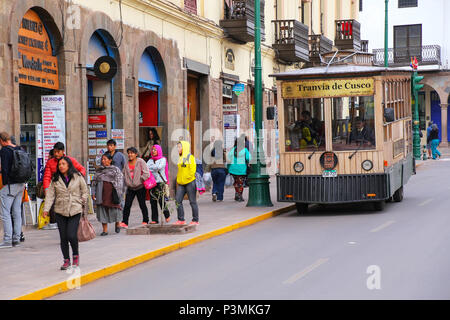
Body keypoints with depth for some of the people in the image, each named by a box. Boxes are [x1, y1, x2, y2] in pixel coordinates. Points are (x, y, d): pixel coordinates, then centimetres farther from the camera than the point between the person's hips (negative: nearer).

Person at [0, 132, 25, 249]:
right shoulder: (20, 149, 11)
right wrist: (23, 182, 17)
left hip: (10, 185, -7)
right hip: (21, 184, 8)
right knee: (17, 212, 10)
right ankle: (16, 239, 11)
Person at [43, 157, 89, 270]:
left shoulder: (77, 177, 1)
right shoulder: (55, 179, 5)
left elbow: (85, 192, 10)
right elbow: (50, 194, 0)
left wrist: (81, 203, 1)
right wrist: (46, 209, -10)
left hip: (75, 210, -2)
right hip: (60, 211, 2)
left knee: (71, 235, -13)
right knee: (63, 237, 3)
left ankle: (75, 255, 14)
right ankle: (66, 260, 17)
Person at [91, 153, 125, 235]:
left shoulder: (115, 169, 5)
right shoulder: (99, 170, 17)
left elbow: (119, 181, -1)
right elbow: (94, 182, 17)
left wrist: (118, 193, -10)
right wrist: (93, 193, 7)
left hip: (111, 191, -3)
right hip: (101, 193, 3)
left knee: (114, 209, 0)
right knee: (102, 209, 1)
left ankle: (117, 223, 28)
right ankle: (105, 230, 6)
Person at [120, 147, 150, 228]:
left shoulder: (141, 162, -9)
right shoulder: (127, 164, 8)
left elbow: (146, 174, -15)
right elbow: (124, 174, 22)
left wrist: (139, 180, -12)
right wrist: (127, 181, 8)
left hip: (140, 187, -4)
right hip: (130, 188, 4)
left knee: (142, 204, 6)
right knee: (127, 205, -4)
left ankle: (145, 221, 19)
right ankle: (124, 222, -5)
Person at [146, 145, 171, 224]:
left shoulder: (163, 159, 3)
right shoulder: (150, 160, 17)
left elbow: (159, 167, -13)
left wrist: (149, 168, -6)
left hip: (161, 182, -4)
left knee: (161, 200, -9)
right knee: (153, 201, -1)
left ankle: (167, 215, 14)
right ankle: (154, 219, 3)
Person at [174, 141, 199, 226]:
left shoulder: (190, 157, -6)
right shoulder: (180, 158, 16)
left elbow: (192, 169, -12)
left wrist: (188, 177, -14)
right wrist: (178, 180, 13)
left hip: (190, 183, -7)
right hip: (181, 183, 7)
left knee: (192, 202, 0)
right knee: (178, 200, 0)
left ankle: (195, 220, 7)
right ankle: (181, 220, 6)